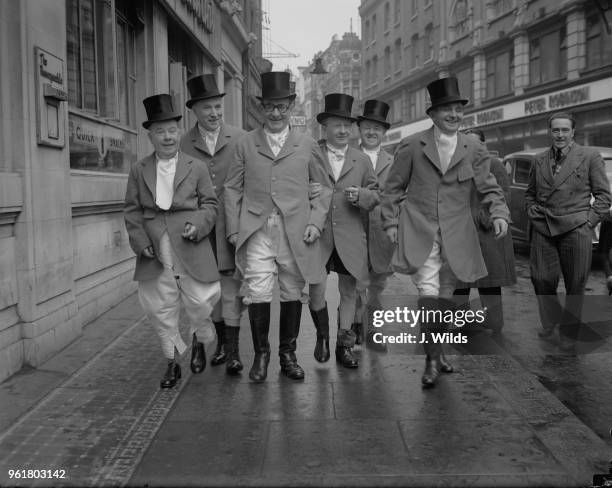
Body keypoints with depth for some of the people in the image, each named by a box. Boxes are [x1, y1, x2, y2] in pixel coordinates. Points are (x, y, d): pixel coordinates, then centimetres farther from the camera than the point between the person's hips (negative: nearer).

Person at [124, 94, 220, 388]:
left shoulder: (197, 168, 6)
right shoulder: (138, 171, 9)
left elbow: (210, 205, 6)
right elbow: (132, 210, 8)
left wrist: (198, 225, -13)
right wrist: (140, 241, -5)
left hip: (190, 250, -1)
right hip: (155, 253, 2)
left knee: (199, 301, 0)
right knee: (161, 309, 7)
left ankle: (199, 342, 33)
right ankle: (172, 363, 24)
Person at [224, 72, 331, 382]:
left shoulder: (307, 145, 9)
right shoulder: (245, 144, 9)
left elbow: (323, 188, 13)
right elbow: (232, 188, 10)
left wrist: (315, 222, -1)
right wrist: (233, 230, 2)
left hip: (296, 232, 1)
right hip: (256, 231, -1)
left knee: (292, 293, 7)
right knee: (258, 292, -8)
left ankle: (288, 355, 22)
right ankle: (261, 354, 10)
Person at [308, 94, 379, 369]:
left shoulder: (362, 160, 11)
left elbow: (376, 195, 13)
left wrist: (361, 196, -9)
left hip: (350, 238, 2)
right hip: (317, 235, -2)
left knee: (349, 292, 7)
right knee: (316, 291, -6)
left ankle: (344, 347, 21)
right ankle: (322, 336, 22)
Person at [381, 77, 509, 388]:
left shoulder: (474, 150, 6)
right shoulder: (411, 146, 0)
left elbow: (489, 189, 7)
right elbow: (393, 187, 6)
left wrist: (499, 214, -11)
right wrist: (391, 222, 1)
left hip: (456, 234, 3)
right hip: (419, 231, -3)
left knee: (445, 294, 12)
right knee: (428, 290, -17)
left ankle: (437, 350, 30)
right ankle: (432, 358, -10)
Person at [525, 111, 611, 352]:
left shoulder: (590, 157, 1)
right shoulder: (539, 160, 12)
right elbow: (530, 193, 23)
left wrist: (588, 221, -6)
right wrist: (532, 212, 7)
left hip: (575, 229, -3)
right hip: (543, 229, 3)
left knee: (575, 285, 5)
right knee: (542, 280, 3)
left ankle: (568, 333, 21)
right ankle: (550, 321, 31)